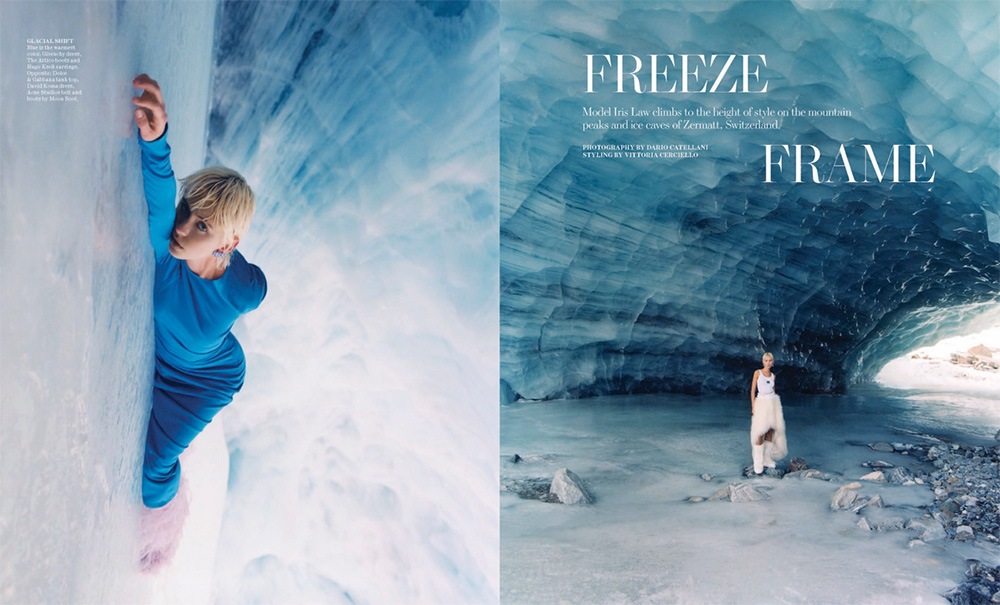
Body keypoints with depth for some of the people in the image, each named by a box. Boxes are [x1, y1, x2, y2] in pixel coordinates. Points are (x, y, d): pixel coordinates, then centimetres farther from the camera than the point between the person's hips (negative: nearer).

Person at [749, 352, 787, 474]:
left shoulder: (773, 376, 11)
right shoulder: (757, 373, -1)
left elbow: (773, 390, 16)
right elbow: (752, 390, -3)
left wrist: (776, 407, 13)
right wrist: (753, 407, -8)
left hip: (773, 402, 5)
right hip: (761, 403, -4)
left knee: (770, 431, 5)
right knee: (760, 433, -10)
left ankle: (767, 459, 14)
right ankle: (758, 463, -5)